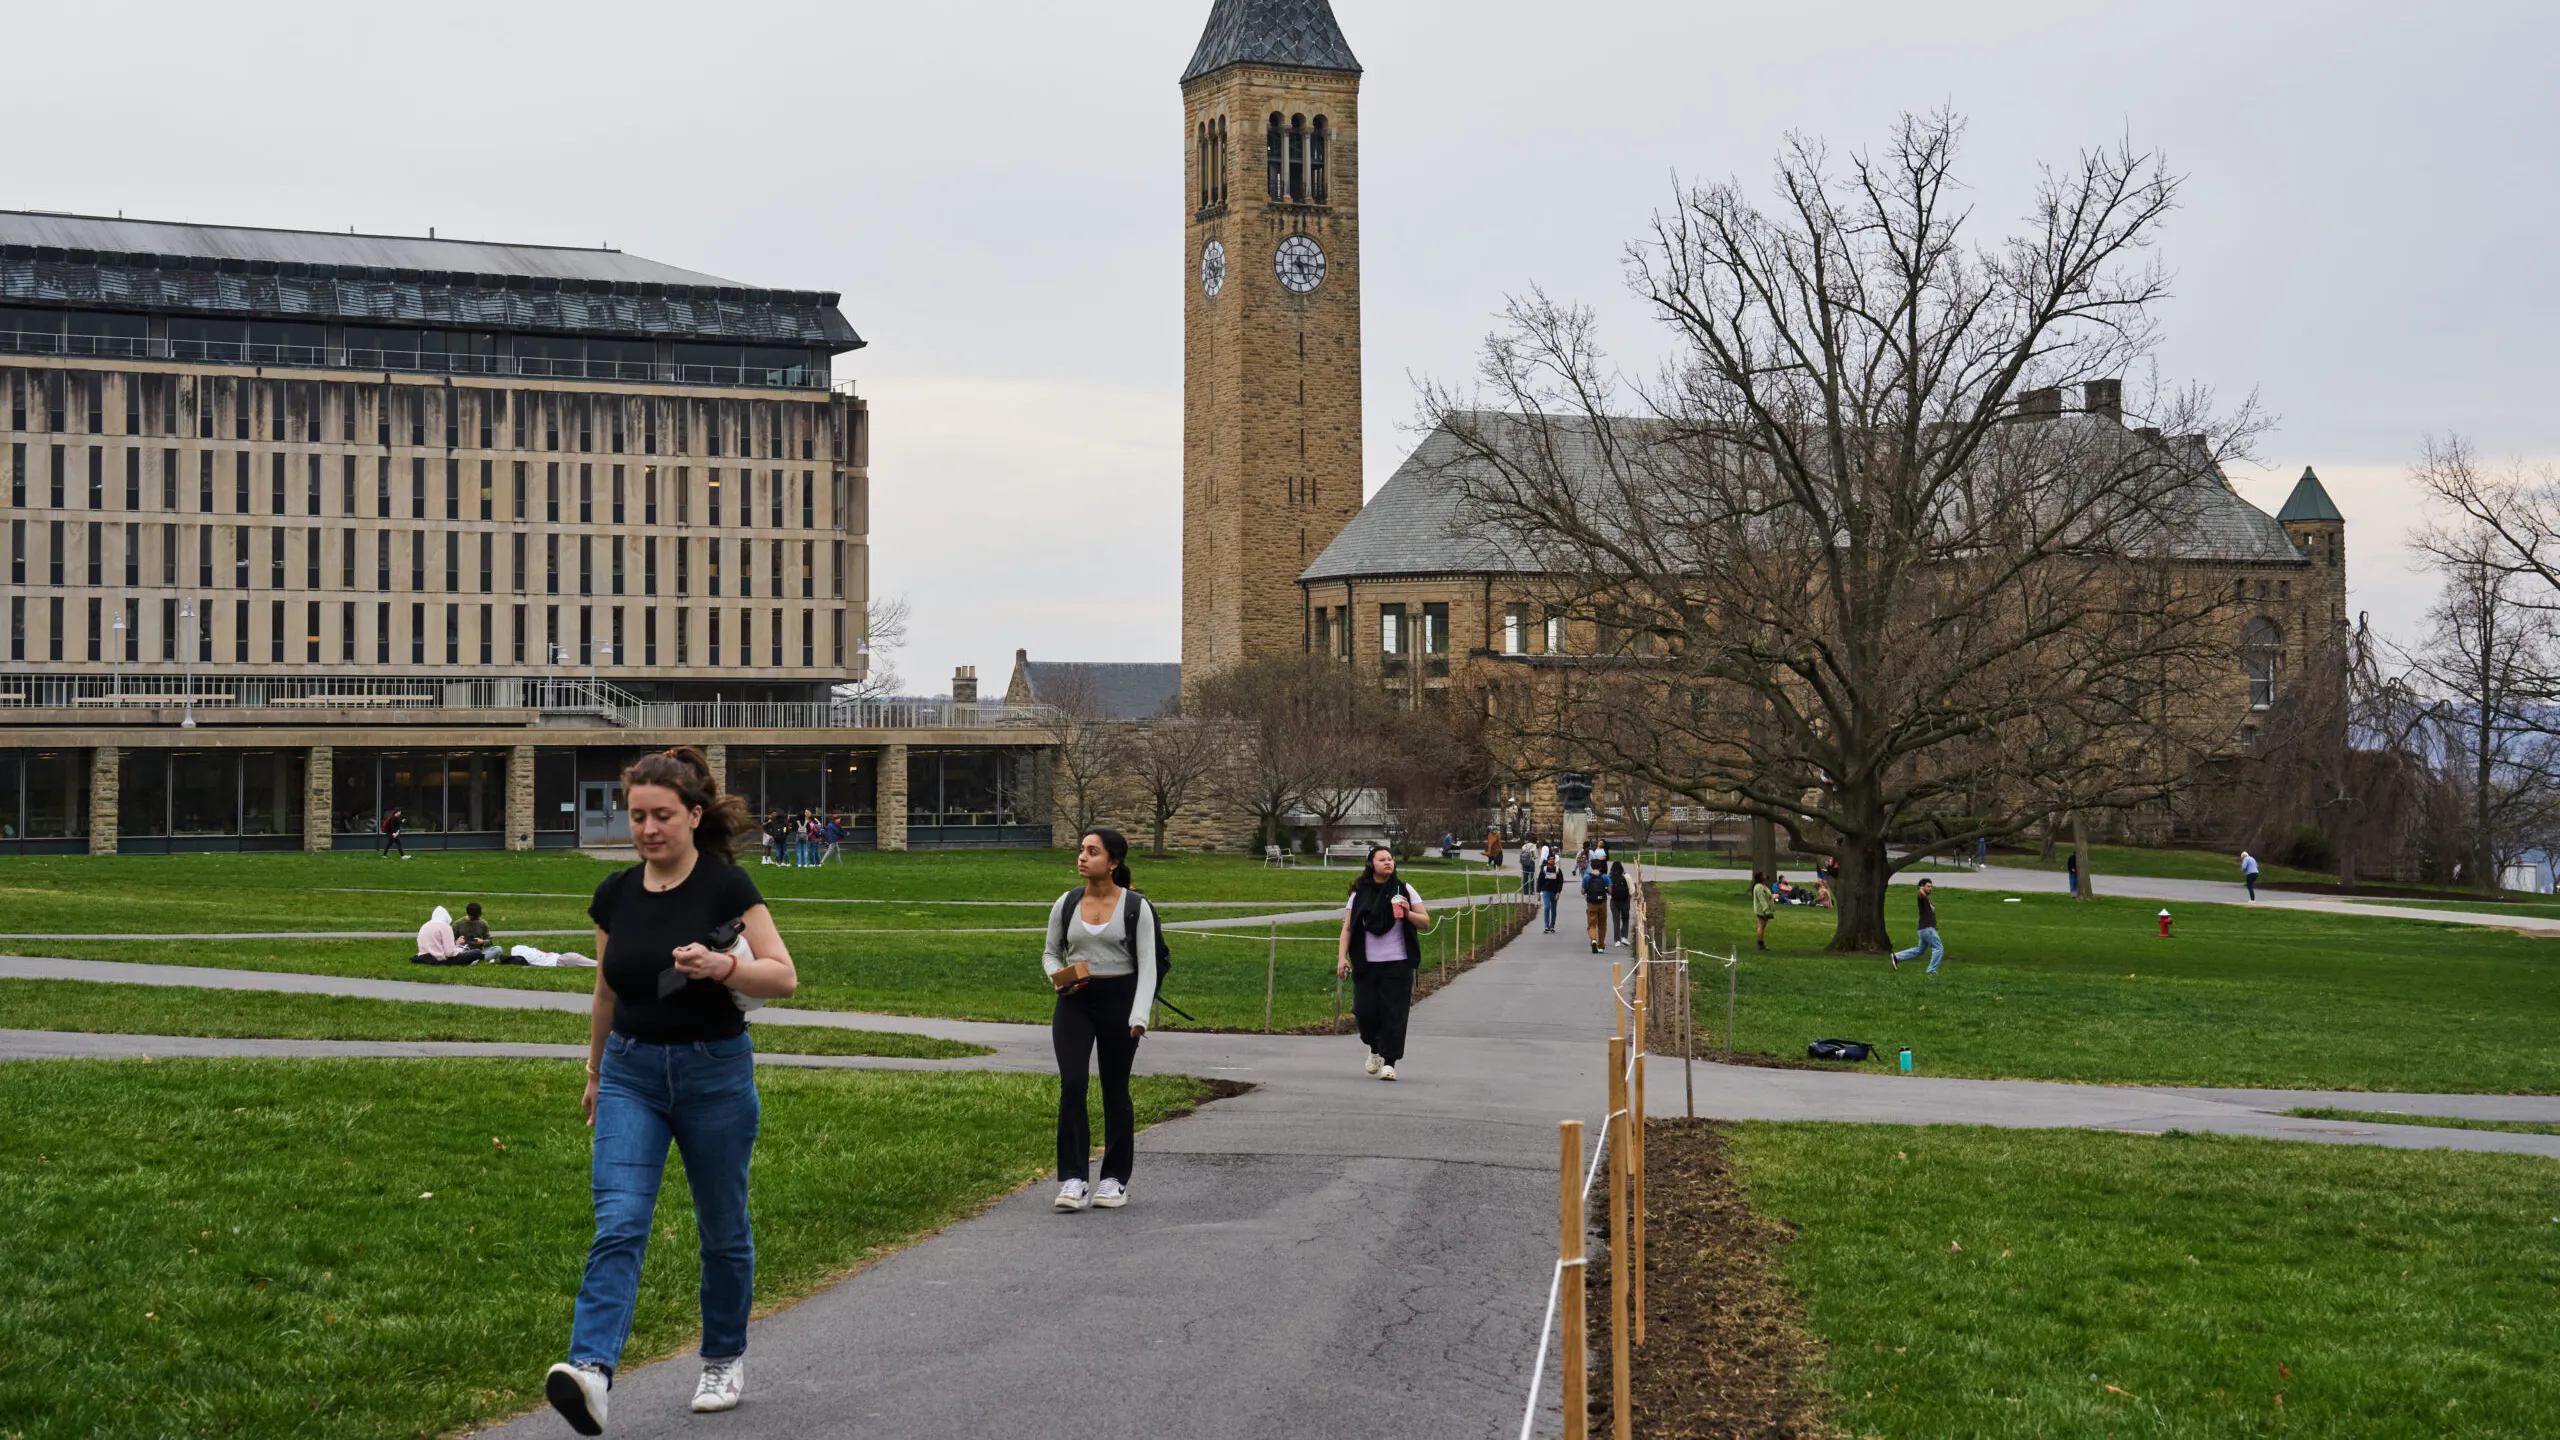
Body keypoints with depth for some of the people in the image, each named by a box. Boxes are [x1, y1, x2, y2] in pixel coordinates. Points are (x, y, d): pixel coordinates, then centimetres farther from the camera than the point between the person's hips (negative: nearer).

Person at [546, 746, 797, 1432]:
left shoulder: (725, 885, -10)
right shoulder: (616, 894, 3)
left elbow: (783, 976, -12)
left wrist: (720, 966, -30)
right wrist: (595, 1072, 24)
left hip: (714, 1071, -3)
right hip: (631, 1073, 3)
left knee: (722, 1228, 11)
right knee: (618, 1223, -13)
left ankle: (725, 1359, 31)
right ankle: (591, 1371, -25)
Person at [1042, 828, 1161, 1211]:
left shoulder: (1136, 907, -4)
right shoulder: (1066, 905, 4)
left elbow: (1147, 966, -5)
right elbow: (1051, 952, 16)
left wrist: (1139, 1016, -15)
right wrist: (1057, 976, -6)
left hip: (1118, 1000, -2)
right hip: (1074, 1003, 2)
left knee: (1115, 1090, 8)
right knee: (1071, 1084, -12)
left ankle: (1115, 1179, 20)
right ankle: (1073, 1179, -10)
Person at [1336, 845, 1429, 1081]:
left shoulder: (1405, 891, 5)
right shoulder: (1359, 894, 7)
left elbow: (1425, 921, 6)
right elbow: (1347, 927, 6)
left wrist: (1408, 913, -14)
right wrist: (1342, 956, -5)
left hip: (1398, 964, -1)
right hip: (1366, 964, 1)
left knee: (1394, 1013, -7)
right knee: (1365, 1011, -2)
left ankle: (1389, 1062, -2)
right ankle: (1375, 1049, 27)